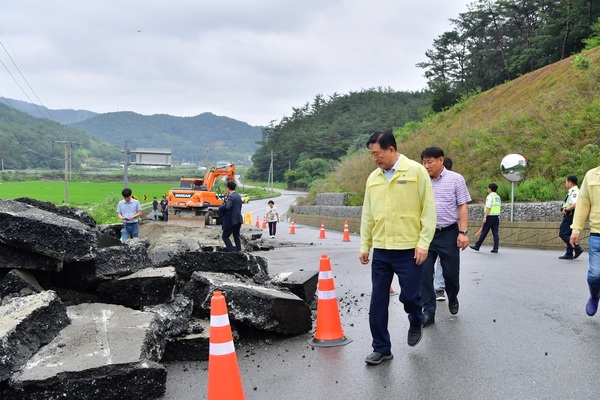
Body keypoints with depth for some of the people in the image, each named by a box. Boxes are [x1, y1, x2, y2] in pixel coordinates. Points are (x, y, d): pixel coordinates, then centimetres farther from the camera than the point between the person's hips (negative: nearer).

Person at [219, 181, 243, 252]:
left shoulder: (231, 197, -16)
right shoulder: (238, 196, 12)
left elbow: (228, 207, -30)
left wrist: (225, 204, -8)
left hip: (232, 220, -8)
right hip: (238, 220, 8)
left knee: (225, 236, 1)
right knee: (236, 236, 15)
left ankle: (232, 251, -7)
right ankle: (239, 250, 13)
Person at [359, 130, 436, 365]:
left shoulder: (416, 171, -5)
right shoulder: (373, 178, 10)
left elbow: (428, 209, -6)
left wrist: (424, 242, -12)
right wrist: (364, 246, 12)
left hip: (409, 250, -4)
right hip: (380, 250, 5)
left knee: (410, 296, 1)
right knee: (378, 302, 5)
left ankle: (416, 322, 35)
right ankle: (381, 348, 19)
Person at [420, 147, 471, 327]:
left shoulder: (455, 179, -1)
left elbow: (463, 207, -3)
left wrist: (463, 232, -11)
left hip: (448, 233, -2)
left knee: (450, 272, 8)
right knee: (424, 274, -2)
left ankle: (453, 299, 37)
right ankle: (428, 312, 7)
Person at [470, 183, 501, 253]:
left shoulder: (490, 197, -11)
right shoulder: (498, 197, 13)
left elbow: (488, 208, -17)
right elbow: (499, 207, 16)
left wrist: (485, 217, -18)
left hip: (490, 216, -7)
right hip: (497, 217, 7)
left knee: (484, 232, -1)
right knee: (495, 233, 5)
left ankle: (477, 246, 7)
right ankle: (495, 248, 1)